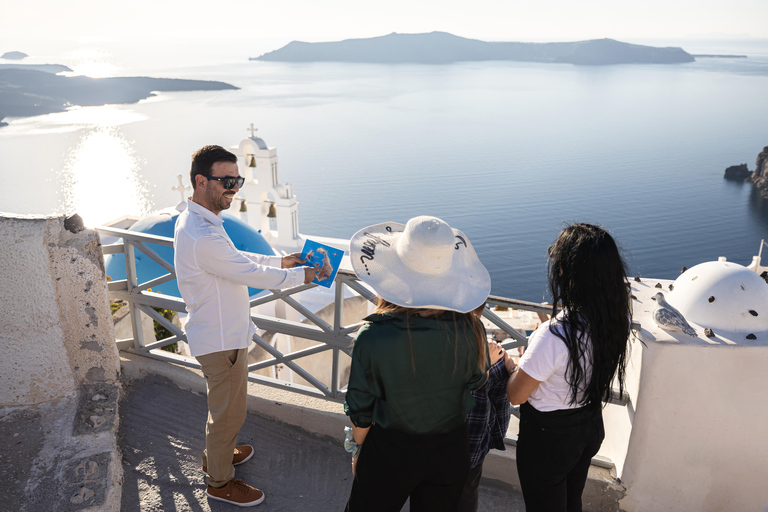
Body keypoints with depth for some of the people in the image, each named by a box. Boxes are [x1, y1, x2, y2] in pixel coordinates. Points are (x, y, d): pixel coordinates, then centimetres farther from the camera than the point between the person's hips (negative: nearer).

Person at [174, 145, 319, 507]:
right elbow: (252, 274, -26)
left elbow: (237, 258, 13)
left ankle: (217, 454, 50)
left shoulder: (194, 220, 2)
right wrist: (302, 275, -14)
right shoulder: (203, 237, -32)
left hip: (220, 333, 10)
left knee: (223, 405, 28)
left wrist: (280, 261, 10)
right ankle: (220, 481, 31)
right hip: (221, 341, -10)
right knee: (228, 412, 10)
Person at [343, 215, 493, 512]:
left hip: (390, 452, -2)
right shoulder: (471, 330, -21)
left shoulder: (373, 337, -28)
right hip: (451, 451, 3)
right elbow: (476, 383, -1)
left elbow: (360, 411, -13)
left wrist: (358, 452, 5)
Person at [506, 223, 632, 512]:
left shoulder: (554, 335, -37)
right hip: (592, 427, 6)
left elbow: (516, 396, -23)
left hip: (548, 437, -6)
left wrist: (514, 365, -4)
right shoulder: (619, 318, -16)